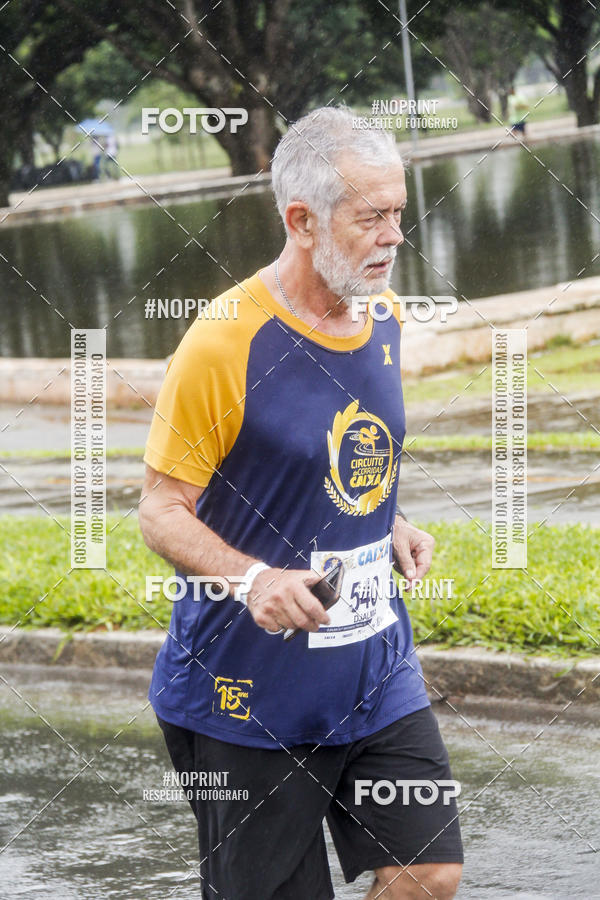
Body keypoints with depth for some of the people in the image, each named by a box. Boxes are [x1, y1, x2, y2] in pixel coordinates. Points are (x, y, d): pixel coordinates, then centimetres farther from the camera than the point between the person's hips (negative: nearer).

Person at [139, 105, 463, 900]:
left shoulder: (385, 318, 5)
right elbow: (163, 513, -12)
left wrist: (390, 527, 4)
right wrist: (252, 578, -29)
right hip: (252, 686, -6)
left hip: (377, 669, 6)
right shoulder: (224, 343, -17)